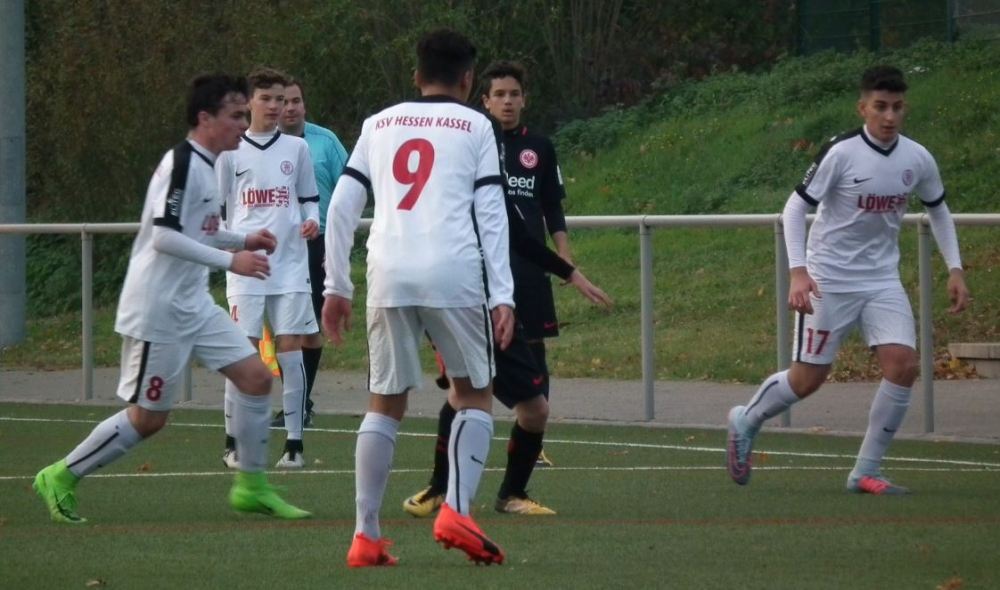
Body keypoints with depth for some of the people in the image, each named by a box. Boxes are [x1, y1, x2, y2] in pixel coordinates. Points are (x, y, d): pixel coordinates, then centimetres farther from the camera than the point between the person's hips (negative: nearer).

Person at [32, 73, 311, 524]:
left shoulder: (203, 165, 12)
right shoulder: (182, 164, -18)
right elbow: (164, 235, -26)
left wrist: (243, 240, 12)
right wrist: (230, 260, -24)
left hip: (193, 305, 10)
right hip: (157, 310, -10)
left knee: (256, 377, 3)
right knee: (148, 417, -3)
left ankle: (251, 487, 12)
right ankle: (60, 478, 11)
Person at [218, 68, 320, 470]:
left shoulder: (296, 149, 10)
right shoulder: (230, 152, 6)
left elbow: (309, 199, 17)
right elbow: (216, 209, 12)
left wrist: (312, 222, -1)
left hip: (290, 262, 1)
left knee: (290, 349, -3)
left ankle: (294, 443, 1)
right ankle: (233, 442, 5)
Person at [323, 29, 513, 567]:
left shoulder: (379, 125, 19)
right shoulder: (476, 126, 11)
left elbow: (341, 207, 13)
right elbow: (490, 214, 3)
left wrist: (336, 287, 18)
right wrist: (502, 296, 0)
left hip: (389, 276, 3)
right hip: (455, 275, -2)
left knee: (386, 402, 12)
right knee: (474, 394, 12)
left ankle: (366, 536, 6)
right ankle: (456, 512, -6)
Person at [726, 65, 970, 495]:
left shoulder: (918, 159, -2)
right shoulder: (841, 153, -16)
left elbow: (938, 210, 16)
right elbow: (795, 207, -13)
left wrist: (955, 270, 8)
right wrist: (798, 272, -23)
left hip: (882, 279, 4)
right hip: (829, 281, -4)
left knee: (903, 364, -14)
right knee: (808, 378, 0)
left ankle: (866, 472, -4)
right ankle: (747, 421, 31)